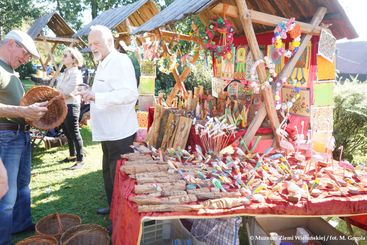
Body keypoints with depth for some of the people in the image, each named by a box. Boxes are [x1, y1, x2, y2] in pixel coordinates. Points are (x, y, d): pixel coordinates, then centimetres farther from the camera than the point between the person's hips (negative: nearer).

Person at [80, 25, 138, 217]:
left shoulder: (120, 61, -16)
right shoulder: (103, 64, 17)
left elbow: (130, 93, -30)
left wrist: (97, 96, -37)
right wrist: (93, 111, 27)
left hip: (120, 133, -10)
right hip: (108, 131, 11)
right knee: (109, 173, 21)